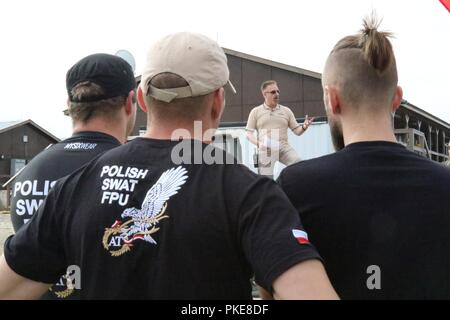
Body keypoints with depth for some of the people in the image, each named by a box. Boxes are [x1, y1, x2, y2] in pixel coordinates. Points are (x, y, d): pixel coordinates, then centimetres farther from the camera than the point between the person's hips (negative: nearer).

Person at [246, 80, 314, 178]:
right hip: (265, 150, -2)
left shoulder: (286, 110, 14)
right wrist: (258, 143, -14)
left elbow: (297, 131, 12)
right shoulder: (256, 111, 9)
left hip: (284, 147, 2)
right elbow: (249, 134, 6)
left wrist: (304, 127, -11)